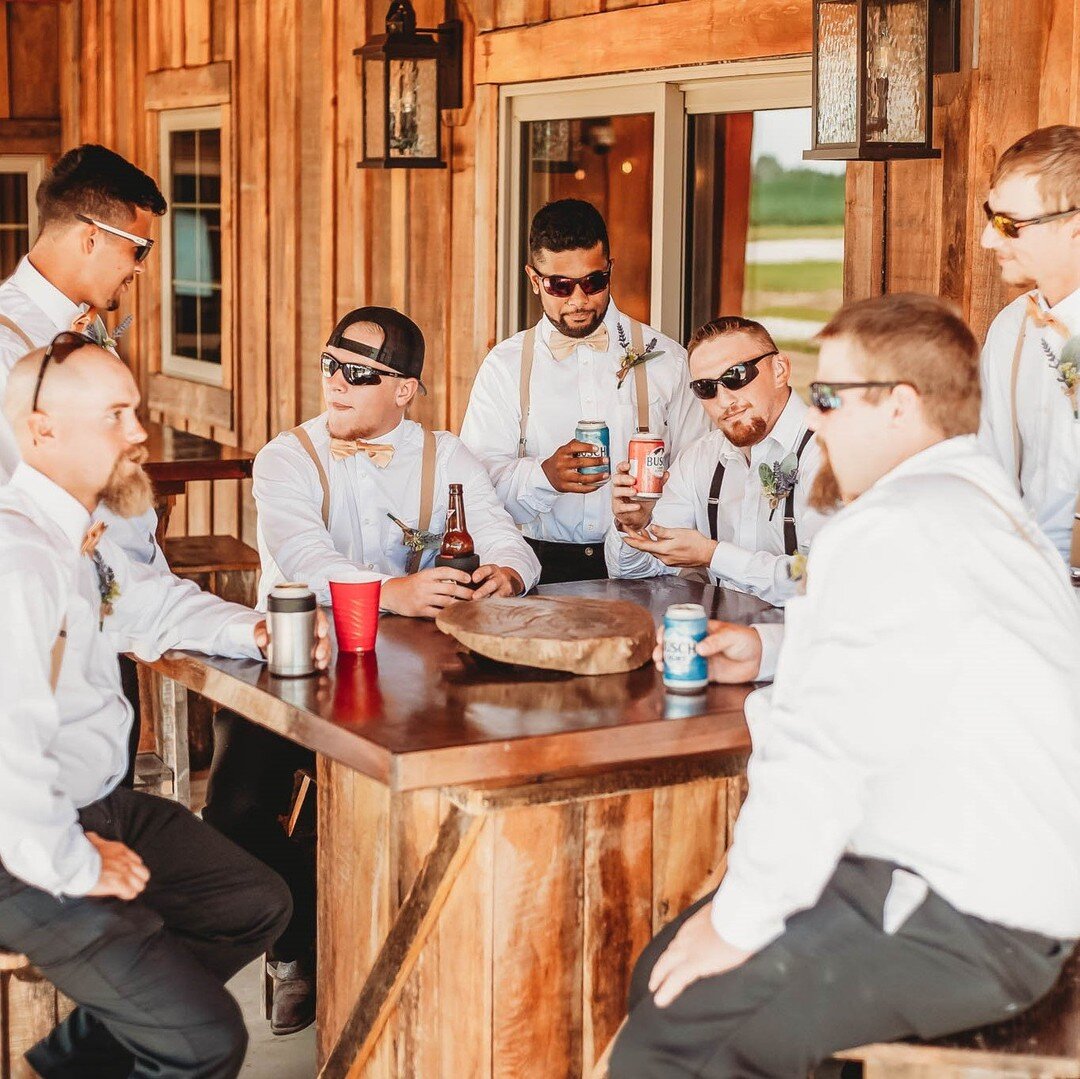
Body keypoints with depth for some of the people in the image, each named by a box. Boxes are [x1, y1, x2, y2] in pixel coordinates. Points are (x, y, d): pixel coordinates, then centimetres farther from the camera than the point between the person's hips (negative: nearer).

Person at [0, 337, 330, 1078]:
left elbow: (156, 603, 25)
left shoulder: (79, 538, 7)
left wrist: (255, 631, 6)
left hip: (97, 806, 10)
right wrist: (73, 866, -22)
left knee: (258, 905, 18)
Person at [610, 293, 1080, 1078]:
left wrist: (741, 917, -12)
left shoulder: (892, 530, -19)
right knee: (663, 971, 11)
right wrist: (773, 650, 19)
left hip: (968, 925, -10)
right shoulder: (983, 502, 15)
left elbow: (825, 754, -24)